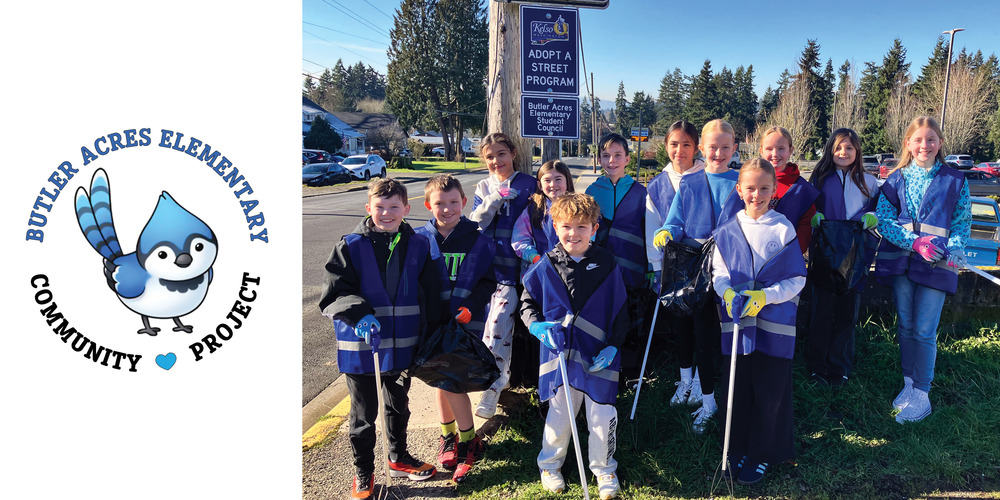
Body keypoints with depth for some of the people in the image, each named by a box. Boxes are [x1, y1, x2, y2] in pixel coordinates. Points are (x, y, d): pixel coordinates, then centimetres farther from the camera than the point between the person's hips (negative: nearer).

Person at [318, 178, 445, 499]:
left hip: (403, 346, 3)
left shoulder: (419, 246, -1)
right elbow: (334, 295, -11)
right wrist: (359, 313, -30)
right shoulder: (350, 247, -10)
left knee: (398, 405, 22)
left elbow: (432, 297, 6)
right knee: (364, 413, 11)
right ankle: (363, 473, 31)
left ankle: (399, 458, 45)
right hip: (361, 347, -3)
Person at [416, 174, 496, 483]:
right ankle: (448, 437, 32)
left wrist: (470, 308, -16)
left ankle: (468, 444, 9)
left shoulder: (477, 241, -3)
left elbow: (488, 282, -2)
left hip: (465, 323, -3)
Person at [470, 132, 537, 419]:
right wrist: (495, 199, -12)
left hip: (512, 269, -4)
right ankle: (501, 373, 26)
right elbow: (474, 223, 0)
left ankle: (491, 389, -6)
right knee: (481, 319, 5)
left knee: (498, 320, -15)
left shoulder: (527, 185, 3)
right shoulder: (484, 188, 14)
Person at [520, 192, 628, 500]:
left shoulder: (607, 265, -4)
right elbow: (527, 301, 8)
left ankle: (604, 469, 33)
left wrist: (613, 346, -8)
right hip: (560, 354, 0)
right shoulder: (546, 267, -3)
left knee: (602, 416, 9)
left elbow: (621, 312, 1)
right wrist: (536, 325, -10)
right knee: (560, 414, 14)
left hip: (599, 356, 0)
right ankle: (550, 464, 38)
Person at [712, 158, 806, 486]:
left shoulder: (784, 229, -3)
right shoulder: (727, 231, 3)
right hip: (736, 321, 2)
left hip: (775, 324, -2)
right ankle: (738, 449, 28)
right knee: (736, 388, 10)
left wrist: (766, 296, -17)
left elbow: (798, 279, -2)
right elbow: (718, 272, 6)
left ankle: (763, 454, 24)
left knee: (771, 390, 6)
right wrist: (728, 293, -15)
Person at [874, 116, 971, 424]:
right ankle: (909, 383, 24)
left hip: (937, 264, -2)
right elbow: (882, 219, -2)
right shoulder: (896, 180, 5)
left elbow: (963, 221, 4)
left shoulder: (955, 180, 3)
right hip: (901, 262, 2)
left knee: (924, 330, -4)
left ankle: (922, 396, 6)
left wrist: (954, 250, -14)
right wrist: (915, 242, -15)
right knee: (905, 326, 10)